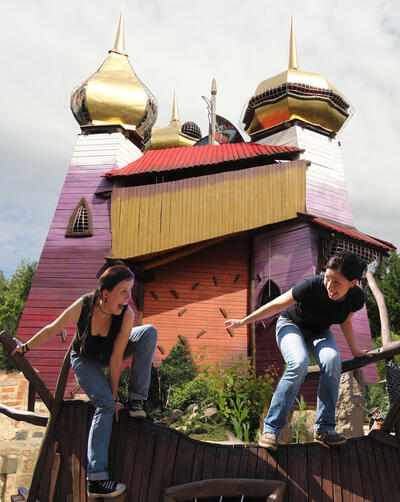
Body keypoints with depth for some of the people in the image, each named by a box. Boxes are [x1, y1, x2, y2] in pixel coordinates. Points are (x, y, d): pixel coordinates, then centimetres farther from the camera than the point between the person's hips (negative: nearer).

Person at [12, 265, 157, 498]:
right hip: (85, 360, -1)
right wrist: (25, 347, -1)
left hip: (110, 354, 2)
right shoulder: (82, 306, -34)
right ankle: (96, 479, -18)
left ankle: (136, 399, -14)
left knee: (149, 332, -25)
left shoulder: (127, 314, -33)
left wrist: (115, 395, -19)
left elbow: (116, 359, -25)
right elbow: (52, 330, -14)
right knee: (104, 404, -24)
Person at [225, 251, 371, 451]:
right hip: (291, 324, -3)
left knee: (332, 361, -28)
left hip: (318, 332, 4)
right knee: (299, 364, -32)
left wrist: (354, 351, 16)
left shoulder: (356, 298, -20)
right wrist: (243, 321, -12)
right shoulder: (312, 286, -34)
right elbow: (276, 305, -21)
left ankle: (324, 428, -15)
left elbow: (345, 322, 3)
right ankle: (271, 428, -21)